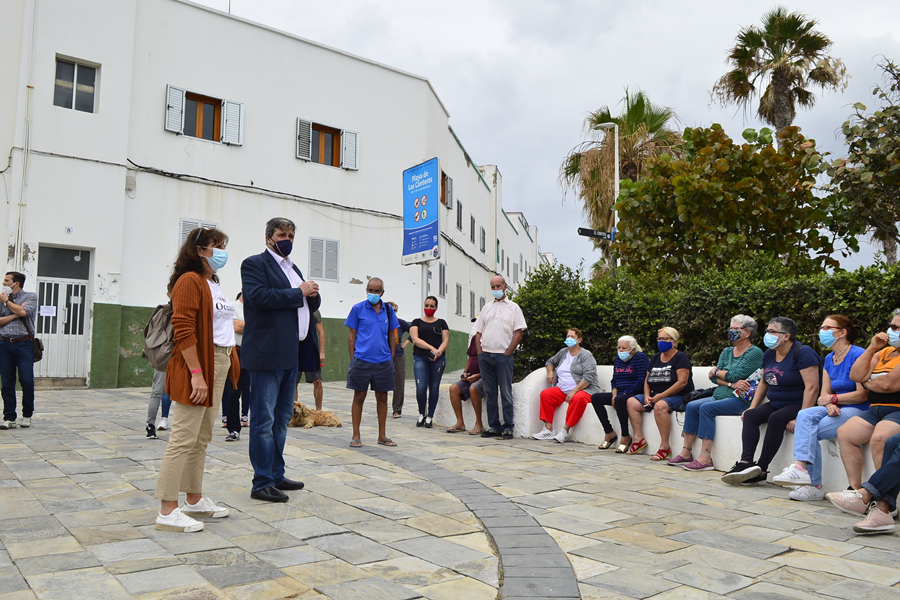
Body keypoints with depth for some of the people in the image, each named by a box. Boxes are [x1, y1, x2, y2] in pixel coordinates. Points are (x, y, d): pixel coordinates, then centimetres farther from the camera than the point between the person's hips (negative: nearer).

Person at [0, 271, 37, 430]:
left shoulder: (30, 296, 6)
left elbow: (23, 312, -12)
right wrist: (15, 315, -7)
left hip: (24, 344, -3)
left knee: (27, 381, -6)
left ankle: (27, 415, 9)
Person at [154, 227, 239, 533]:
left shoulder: (212, 283, 18)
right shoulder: (190, 280, -10)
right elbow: (184, 331, -18)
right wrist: (197, 374, -23)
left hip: (218, 366, 9)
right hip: (197, 367, -9)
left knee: (202, 438, 15)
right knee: (184, 438, -6)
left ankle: (195, 500, 25)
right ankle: (167, 511, 0)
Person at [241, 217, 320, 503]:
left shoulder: (293, 268, 22)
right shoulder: (254, 264, -3)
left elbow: (311, 305, 23)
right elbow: (260, 296, -20)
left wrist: (313, 294, 0)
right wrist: (299, 292, -13)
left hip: (291, 354, 9)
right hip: (267, 353, -9)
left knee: (282, 418, 14)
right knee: (264, 420, -4)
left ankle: (276, 475, 25)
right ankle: (262, 484, 2)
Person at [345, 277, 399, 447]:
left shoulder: (388, 310, 9)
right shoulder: (358, 309, 0)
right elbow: (351, 335, 2)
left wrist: (391, 356, 9)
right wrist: (352, 359, -2)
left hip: (383, 362, 3)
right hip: (361, 361, -3)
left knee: (382, 398, 9)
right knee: (359, 397, 4)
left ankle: (382, 435, 19)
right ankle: (356, 435, 14)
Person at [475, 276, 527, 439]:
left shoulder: (513, 307, 4)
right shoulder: (486, 308, 16)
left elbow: (518, 333, -2)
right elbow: (478, 332, 16)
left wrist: (508, 352, -10)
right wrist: (480, 352, 4)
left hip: (503, 355, -4)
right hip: (485, 355, 4)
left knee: (506, 393, -1)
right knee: (490, 392, 7)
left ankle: (507, 427, 4)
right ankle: (493, 426, 14)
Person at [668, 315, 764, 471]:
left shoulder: (755, 353, -6)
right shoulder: (727, 352, 18)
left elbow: (734, 375, -16)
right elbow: (714, 378, 6)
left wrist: (716, 371, 0)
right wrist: (732, 384, -12)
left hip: (740, 400, -8)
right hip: (720, 395, 8)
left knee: (706, 408, -28)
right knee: (691, 406, -13)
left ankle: (705, 458, -28)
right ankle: (686, 453, -11)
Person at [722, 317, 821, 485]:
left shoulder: (803, 353, -15)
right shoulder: (769, 354, 11)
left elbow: (812, 387, -22)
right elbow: (763, 383, 20)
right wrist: (752, 407, 8)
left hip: (797, 405, -8)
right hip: (775, 404, 8)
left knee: (776, 419, -32)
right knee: (750, 416, -14)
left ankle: (761, 470, -27)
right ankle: (745, 462, -28)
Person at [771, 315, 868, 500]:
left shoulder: (858, 355, -10)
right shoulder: (829, 359, 16)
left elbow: (863, 394, -14)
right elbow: (825, 393, 12)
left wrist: (832, 398, -6)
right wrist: (829, 405, -11)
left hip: (859, 411, -7)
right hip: (837, 410, 7)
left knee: (809, 430, -25)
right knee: (805, 415, -23)